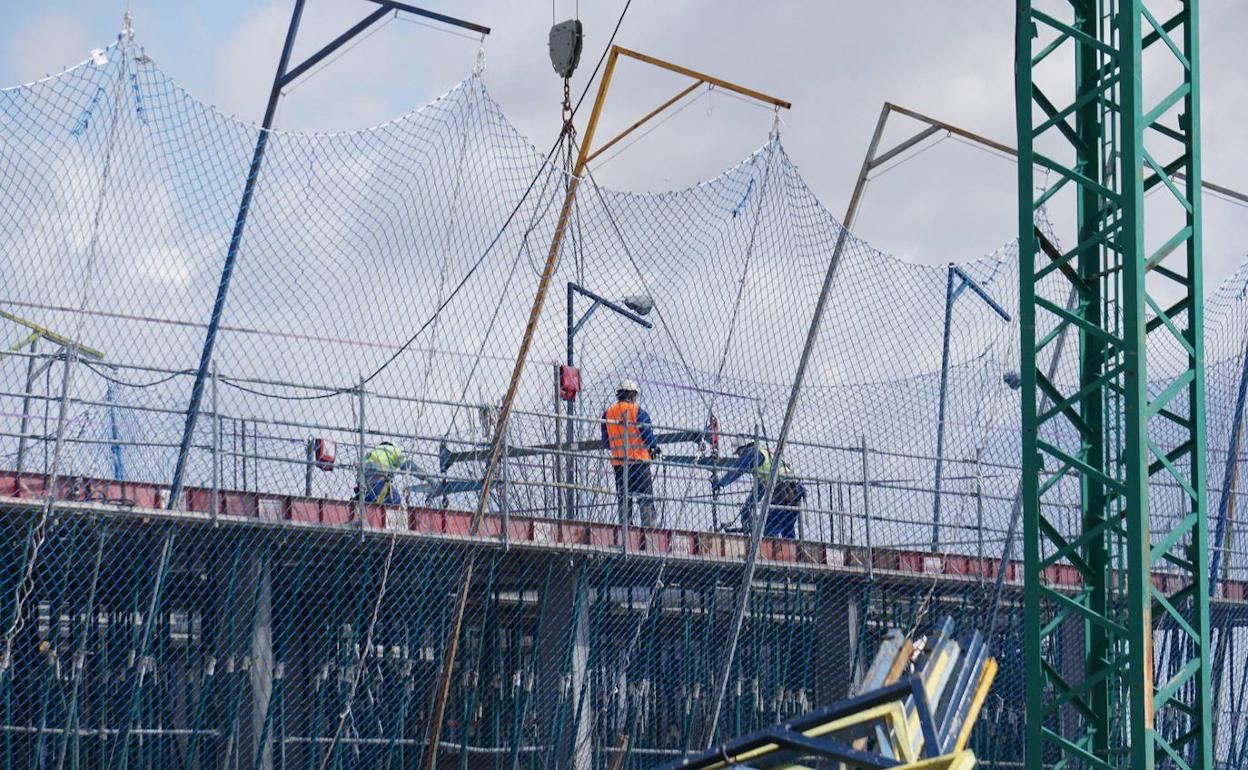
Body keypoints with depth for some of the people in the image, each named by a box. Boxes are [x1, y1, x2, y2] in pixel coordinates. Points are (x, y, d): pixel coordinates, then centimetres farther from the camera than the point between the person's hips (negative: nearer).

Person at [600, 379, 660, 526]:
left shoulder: (608, 413, 7)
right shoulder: (637, 411, -5)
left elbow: (605, 442, 10)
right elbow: (648, 434, -7)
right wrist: (654, 448, 13)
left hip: (618, 461, 4)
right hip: (638, 459, -4)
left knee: (623, 497, 8)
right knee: (645, 496, -1)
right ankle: (648, 526, -8)